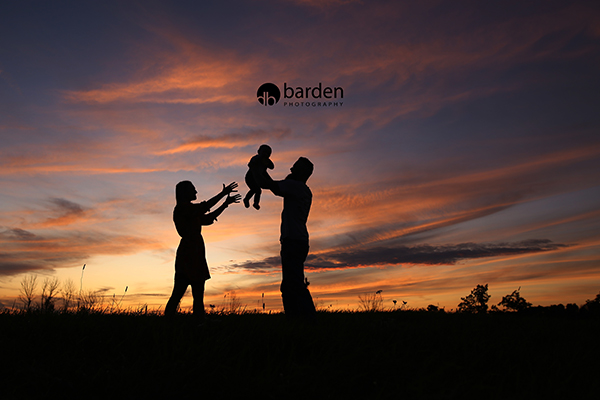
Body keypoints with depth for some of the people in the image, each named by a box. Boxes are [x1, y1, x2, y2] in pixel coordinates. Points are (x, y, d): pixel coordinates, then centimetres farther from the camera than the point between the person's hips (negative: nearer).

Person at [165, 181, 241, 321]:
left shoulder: (190, 211, 22)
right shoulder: (182, 207, -6)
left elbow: (208, 219, 25)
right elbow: (204, 207, -17)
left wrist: (226, 203, 24)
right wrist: (223, 194, -11)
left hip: (196, 257, 10)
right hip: (187, 255, -10)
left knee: (198, 296, 5)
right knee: (178, 294, -10)